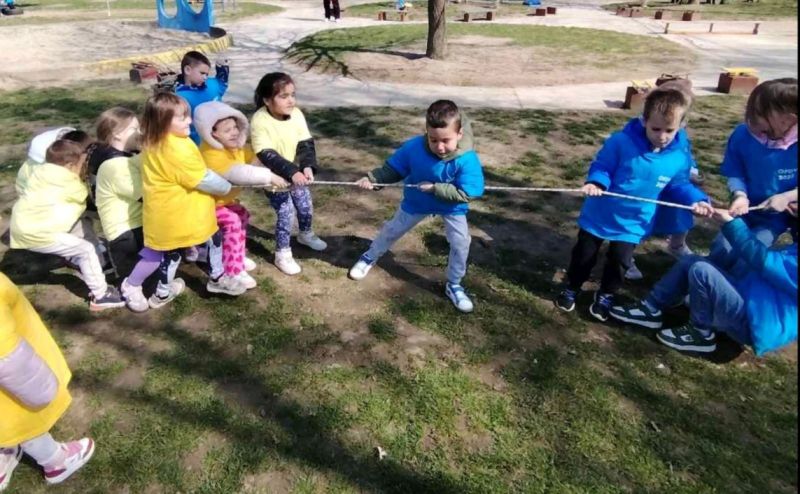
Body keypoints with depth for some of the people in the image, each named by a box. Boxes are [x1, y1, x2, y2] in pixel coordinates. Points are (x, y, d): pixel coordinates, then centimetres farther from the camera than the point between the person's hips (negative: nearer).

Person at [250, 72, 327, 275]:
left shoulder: (296, 114, -12)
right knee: (286, 213, -4)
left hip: (297, 173, 5)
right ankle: (282, 254, 16)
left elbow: (306, 144, -10)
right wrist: (291, 172, -40)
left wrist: (307, 166, -27)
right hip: (275, 177, -5)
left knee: (306, 207, 18)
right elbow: (267, 155, -31)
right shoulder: (259, 121, -26)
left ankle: (305, 234, 49)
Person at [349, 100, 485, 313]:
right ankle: (370, 257, 45)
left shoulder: (467, 159, -36)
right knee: (392, 230, 16)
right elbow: (392, 169, -17)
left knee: (461, 242, -8)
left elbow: (466, 193, -35)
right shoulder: (414, 147, -30)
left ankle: (454, 286, 16)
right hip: (416, 202, 2)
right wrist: (372, 178, -30)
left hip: (452, 206, -1)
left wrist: (434, 188, -37)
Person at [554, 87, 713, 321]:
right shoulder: (621, 142, -21)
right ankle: (572, 288, 36)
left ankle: (605, 295, 36)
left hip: (633, 224, 2)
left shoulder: (680, 157, -10)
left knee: (619, 261, 11)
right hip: (600, 215, -2)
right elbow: (601, 166, -13)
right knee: (584, 255, 12)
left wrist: (696, 199, -12)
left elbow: (678, 185, 4)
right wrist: (596, 182, -32)